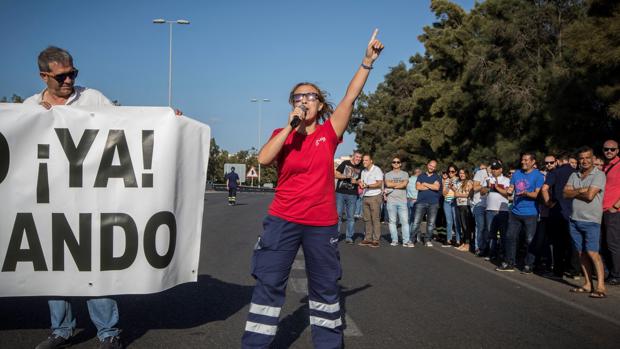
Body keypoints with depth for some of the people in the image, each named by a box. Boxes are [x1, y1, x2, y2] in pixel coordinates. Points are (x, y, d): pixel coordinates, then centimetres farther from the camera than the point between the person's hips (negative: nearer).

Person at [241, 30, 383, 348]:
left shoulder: (329, 132, 1)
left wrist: (368, 60, -13)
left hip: (322, 223, 0)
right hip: (283, 221, 0)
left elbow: (351, 96, -7)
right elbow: (263, 159, -16)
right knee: (268, 283, 1)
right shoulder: (282, 134, 3)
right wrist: (290, 126, -18)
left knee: (325, 287, 13)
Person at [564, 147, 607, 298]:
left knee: (592, 252, -12)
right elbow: (565, 193, 3)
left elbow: (590, 195, -15)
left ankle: (600, 286, -10)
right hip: (575, 219, 6)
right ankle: (588, 284, 14)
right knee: (582, 253, 8)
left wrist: (573, 192, -1)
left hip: (591, 220, -6)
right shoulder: (574, 175, 14)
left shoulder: (599, 175, -5)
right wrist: (580, 191, -12)